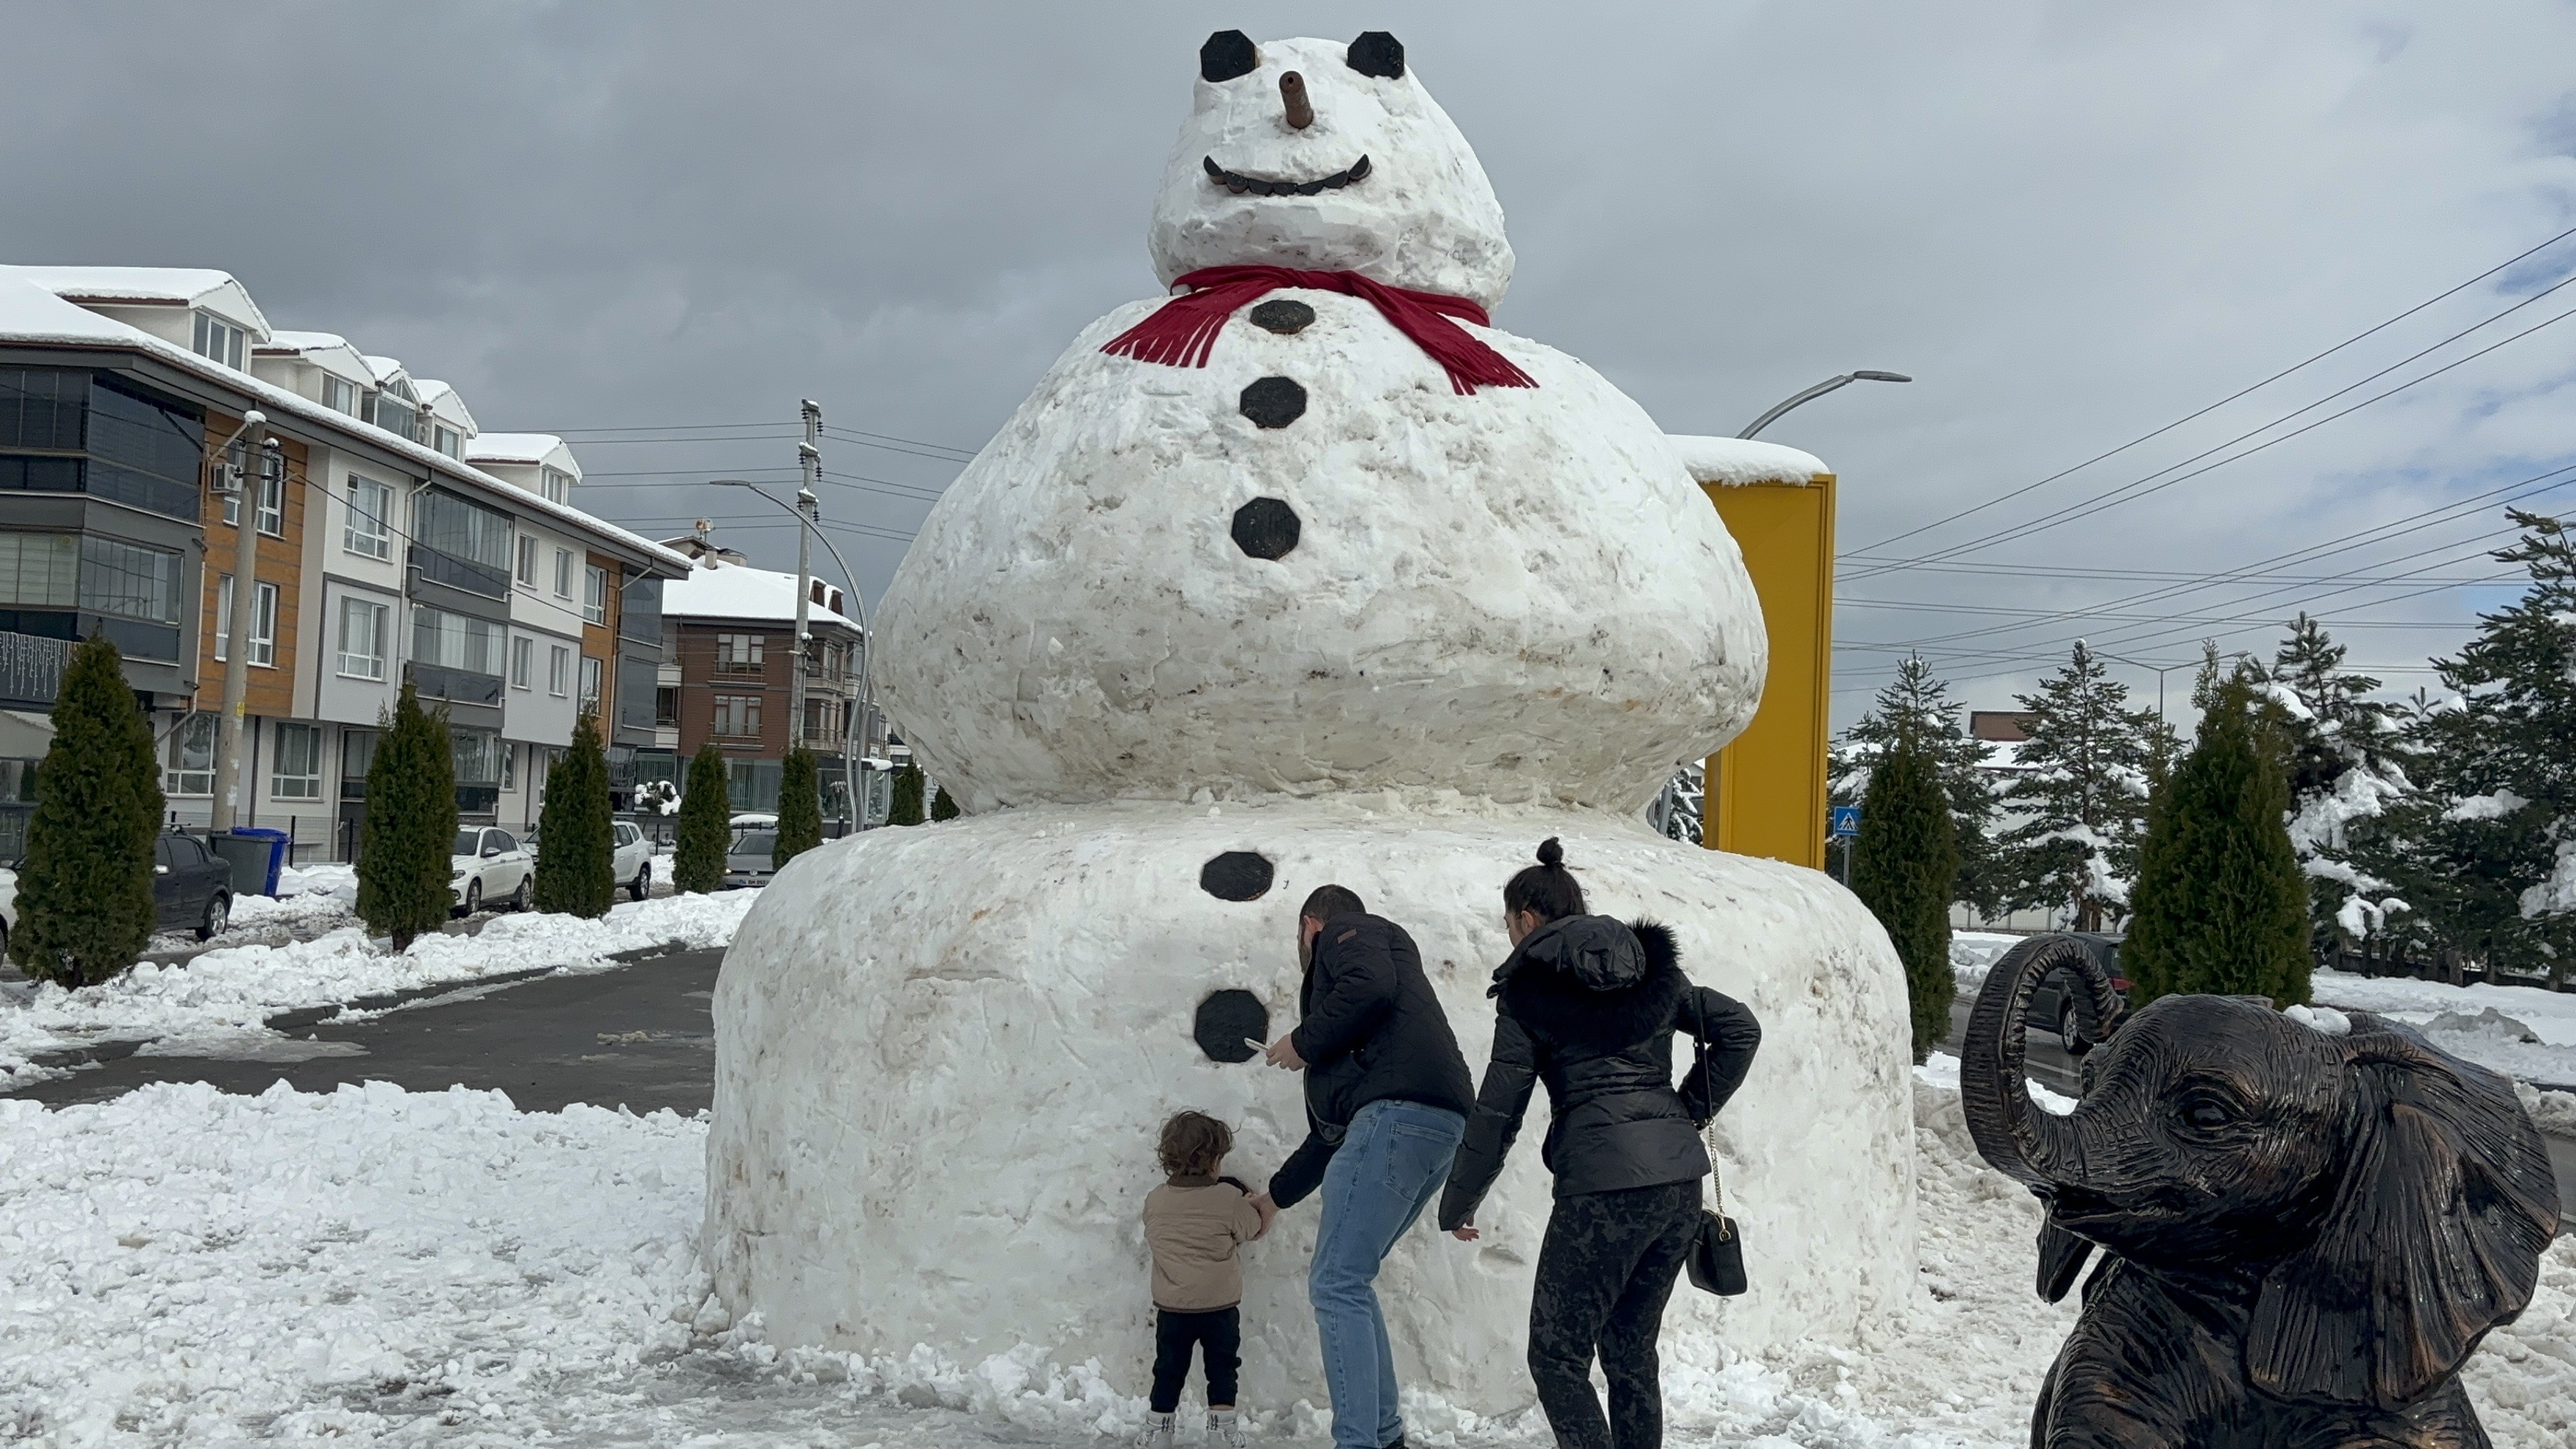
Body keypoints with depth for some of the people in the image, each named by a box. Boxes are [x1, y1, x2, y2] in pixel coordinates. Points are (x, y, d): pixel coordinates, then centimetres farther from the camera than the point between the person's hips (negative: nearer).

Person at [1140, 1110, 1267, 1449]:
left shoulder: (1154, 1200, -2)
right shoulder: (1230, 1199, -11)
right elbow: (1258, 1227, 2)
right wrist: (1254, 1202, 22)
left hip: (1171, 1306, 3)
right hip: (1220, 1305, -2)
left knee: (1168, 1370, 15)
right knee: (1222, 1367, 13)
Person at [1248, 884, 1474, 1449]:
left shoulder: (1345, 932, 12)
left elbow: (1371, 984, -16)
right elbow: (1331, 1130, 37)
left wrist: (1303, 1043, -2)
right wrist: (1275, 1195, 44)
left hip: (1400, 1111, -10)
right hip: (1441, 1125, 10)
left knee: (1336, 1286, -9)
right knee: (1344, 1281, 17)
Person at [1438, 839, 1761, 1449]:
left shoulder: (1530, 991, 0)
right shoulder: (1653, 967, 16)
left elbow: (1498, 1111, -1)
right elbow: (1739, 1028, 14)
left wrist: (1457, 1204, 10)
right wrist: (1689, 1113, 15)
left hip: (1604, 1185, -6)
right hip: (1681, 1178, 7)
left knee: (1557, 1355, 5)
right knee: (1631, 1351, 18)